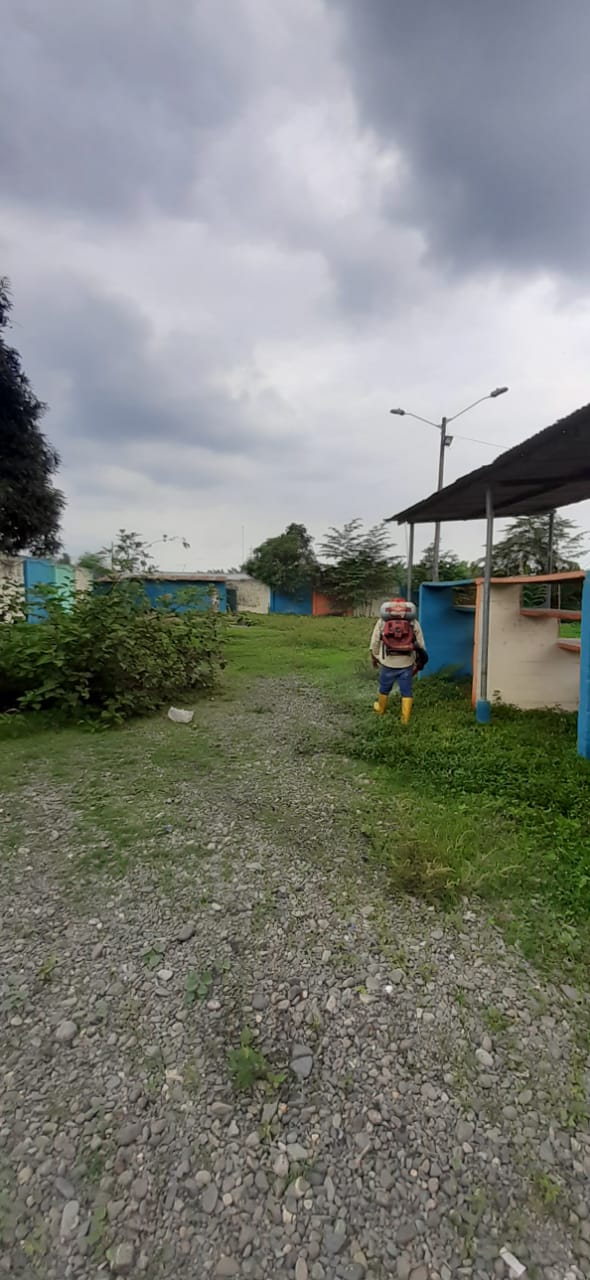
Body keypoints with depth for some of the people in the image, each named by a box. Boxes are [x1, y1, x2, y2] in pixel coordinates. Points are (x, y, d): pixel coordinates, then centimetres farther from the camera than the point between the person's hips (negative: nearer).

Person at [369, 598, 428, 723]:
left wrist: (373, 657, 23)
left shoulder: (382, 620, 4)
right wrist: (418, 663, 16)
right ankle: (405, 718, 17)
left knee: (384, 688, 21)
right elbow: (420, 645, 6)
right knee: (406, 691, 12)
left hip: (387, 663, 1)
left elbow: (375, 642, 8)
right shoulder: (413, 622, 5)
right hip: (406, 664, 0)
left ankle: (381, 709, 42)